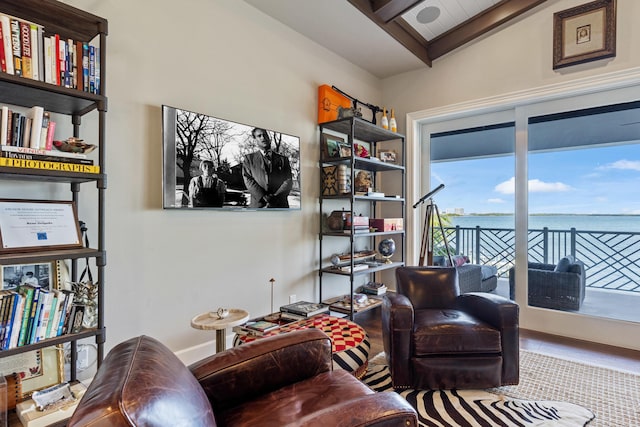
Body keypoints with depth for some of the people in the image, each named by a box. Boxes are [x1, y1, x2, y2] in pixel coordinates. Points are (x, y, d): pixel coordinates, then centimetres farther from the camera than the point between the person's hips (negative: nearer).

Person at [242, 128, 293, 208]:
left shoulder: (283, 159, 17)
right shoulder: (249, 158, 16)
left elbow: (288, 181, 6)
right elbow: (248, 180, 4)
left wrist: (275, 197, -11)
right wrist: (264, 197, -11)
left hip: (280, 206, 1)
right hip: (258, 206, 0)